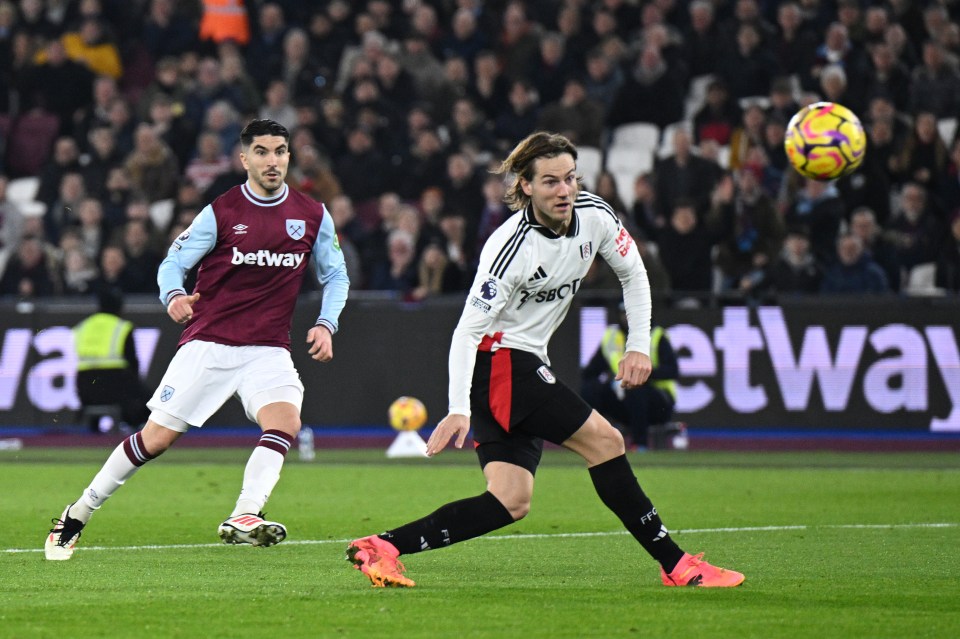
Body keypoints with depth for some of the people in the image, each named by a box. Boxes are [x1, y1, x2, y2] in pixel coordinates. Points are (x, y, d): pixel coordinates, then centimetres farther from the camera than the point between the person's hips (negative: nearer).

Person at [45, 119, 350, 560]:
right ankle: (76, 516, 13)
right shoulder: (220, 212, -4)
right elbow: (173, 263, 1)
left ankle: (243, 518, -35)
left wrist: (326, 324, -4)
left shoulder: (312, 216, 3)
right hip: (208, 343, -2)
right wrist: (173, 296, -21)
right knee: (155, 437, -4)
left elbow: (335, 275, 13)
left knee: (286, 419, -28)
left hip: (268, 350, 2)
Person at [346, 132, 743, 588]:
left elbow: (632, 273, 15)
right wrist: (459, 410, -33)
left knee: (512, 502, -3)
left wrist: (639, 346, 6)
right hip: (496, 359, -8)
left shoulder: (593, 215, -3)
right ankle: (675, 564, -6)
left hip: (525, 366, 8)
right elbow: (467, 330, -25)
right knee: (605, 441, -14)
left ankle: (383, 547, -8)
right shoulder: (511, 247, -24)